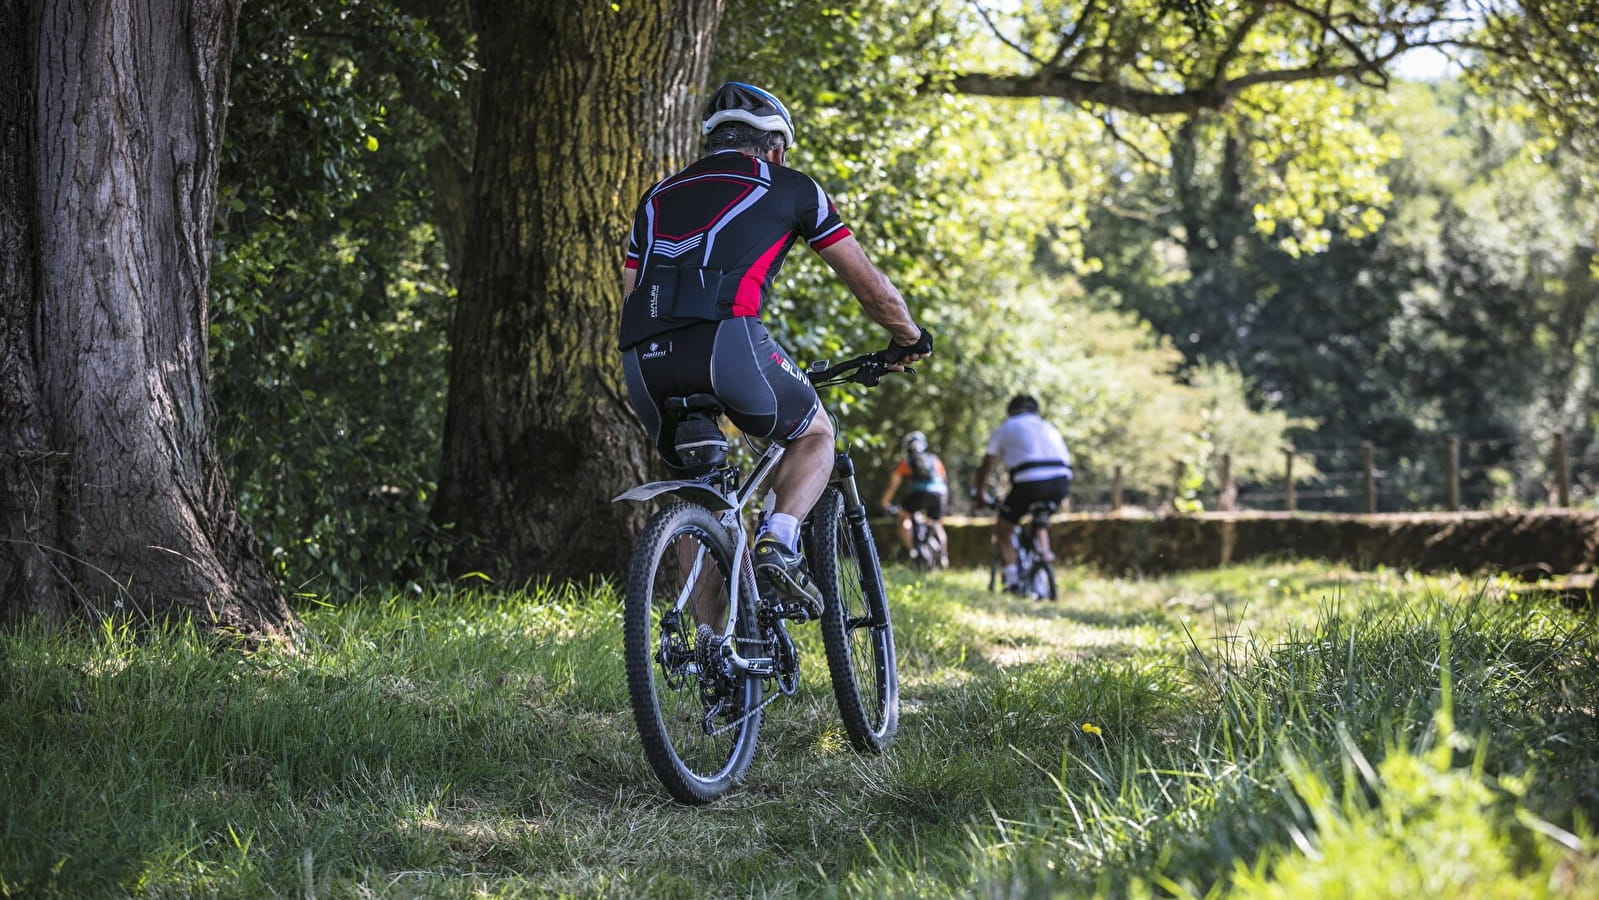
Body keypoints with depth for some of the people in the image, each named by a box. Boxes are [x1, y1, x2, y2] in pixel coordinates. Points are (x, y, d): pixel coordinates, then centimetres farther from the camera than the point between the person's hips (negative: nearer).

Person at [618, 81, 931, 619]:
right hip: (726, 339, -4)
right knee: (815, 434, 24)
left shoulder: (660, 195, 32)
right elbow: (873, 290, 24)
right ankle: (778, 544, -3)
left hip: (644, 362, 4)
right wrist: (909, 339, 43)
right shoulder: (789, 187, 20)